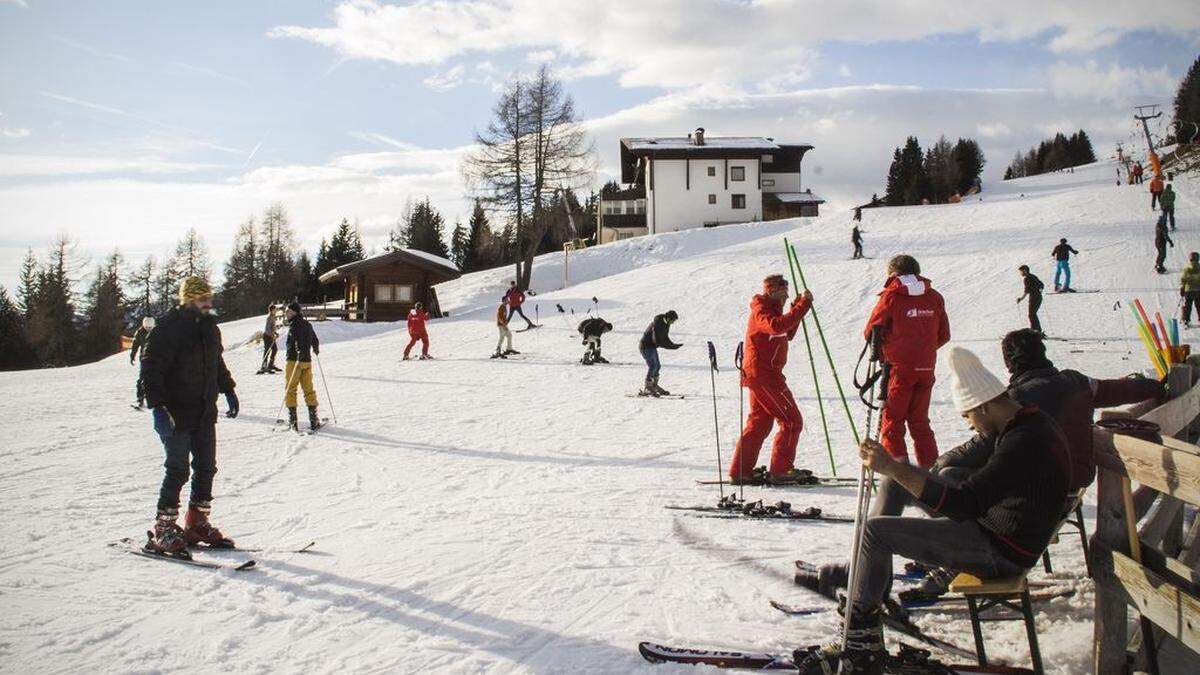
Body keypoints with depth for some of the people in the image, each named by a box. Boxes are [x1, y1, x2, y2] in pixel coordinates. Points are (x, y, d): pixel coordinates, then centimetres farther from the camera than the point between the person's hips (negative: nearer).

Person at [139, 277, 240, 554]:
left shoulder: (210, 328, 11)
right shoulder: (168, 328, -12)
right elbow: (150, 368, -15)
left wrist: (228, 390, 22)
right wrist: (158, 406, -21)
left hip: (205, 414, 7)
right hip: (176, 414, -7)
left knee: (206, 468, 10)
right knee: (178, 470, -7)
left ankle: (198, 522, 22)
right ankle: (164, 529, 4)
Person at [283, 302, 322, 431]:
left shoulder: (294, 325, -11)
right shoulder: (307, 324, 12)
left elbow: (299, 341, -26)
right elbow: (315, 340, 24)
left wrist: (301, 355, -36)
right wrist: (316, 350, 43)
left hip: (294, 361, -7)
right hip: (307, 361, 7)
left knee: (290, 390, 1)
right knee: (309, 390, 10)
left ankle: (293, 421, -3)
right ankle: (314, 420, 8)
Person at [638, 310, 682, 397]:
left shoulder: (666, 324, 4)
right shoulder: (657, 324, -26)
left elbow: (665, 337, 14)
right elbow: (657, 341, -29)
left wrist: (673, 345, 1)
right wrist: (671, 346, -27)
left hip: (652, 347, 10)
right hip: (646, 346, -10)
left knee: (657, 366, 15)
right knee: (652, 366, -17)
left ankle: (654, 386, 30)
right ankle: (647, 388, -16)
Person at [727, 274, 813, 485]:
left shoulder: (771, 309, 20)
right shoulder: (761, 309, -12)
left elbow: (787, 334, 20)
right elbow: (777, 326, -33)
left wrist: (797, 307, 9)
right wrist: (802, 305, -32)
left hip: (759, 374, 11)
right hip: (764, 374, -11)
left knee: (759, 423, 14)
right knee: (792, 421, -7)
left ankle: (740, 472, 17)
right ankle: (780, 471, -4)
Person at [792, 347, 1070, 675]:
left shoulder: (1024, 444, -27)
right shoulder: (1035, 422, 4)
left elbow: (962, 505, -32)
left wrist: (892, 467, -34)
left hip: (1000, 552, -10)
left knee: (876, 530, -17)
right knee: (897, 475, 11)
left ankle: (861, 647, -7)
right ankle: (863, 572, 16)